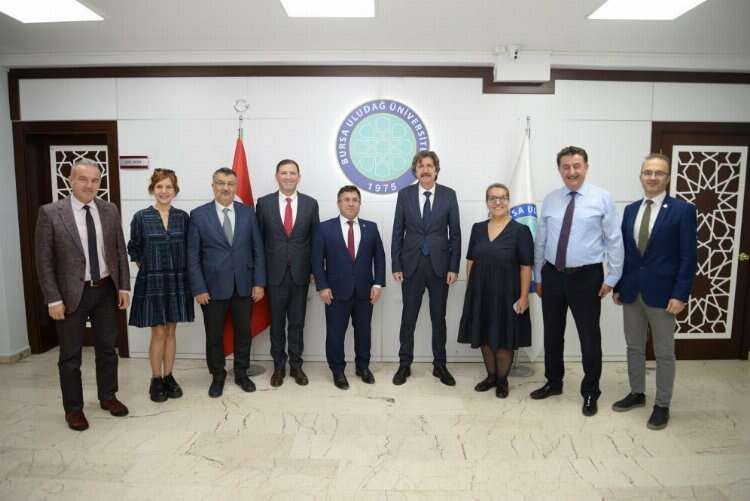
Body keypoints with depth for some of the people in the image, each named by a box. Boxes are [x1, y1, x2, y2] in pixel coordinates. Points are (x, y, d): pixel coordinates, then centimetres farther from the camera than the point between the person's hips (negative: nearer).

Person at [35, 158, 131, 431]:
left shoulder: (110, 210, 1)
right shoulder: (50, 212, -9)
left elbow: (120, 251, 5)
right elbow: (44, 260, -8)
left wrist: (124, 287, 1)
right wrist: (53, 299, -11)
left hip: (106, 291, 3)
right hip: (72, 294, -3)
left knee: (107, 349, 15)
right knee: (70, 356, 10)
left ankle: (107, 397, 33)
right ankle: (73, 408, 27)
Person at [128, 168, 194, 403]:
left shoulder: (182, 217, 2)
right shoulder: (141, 217, -4)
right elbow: (133, 249, 5)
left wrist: (181, 270, 4)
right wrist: (148, 268, 4)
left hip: (177, 282, 2)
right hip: (152, 282, -2)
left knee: (170, 332, 10)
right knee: (158, 333, 3)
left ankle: (169, 377, 23)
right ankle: (156, 380, 18)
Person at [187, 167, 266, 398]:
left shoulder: (248, 212, 2)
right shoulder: (198, 215, -3)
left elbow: (258, 250, 2)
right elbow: (193, 255, -4)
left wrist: (259, 282, -3)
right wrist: (198, 289, -8)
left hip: (244, 286, 2)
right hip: (213, 287, -1)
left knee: (243, 333, 13)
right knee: (214, 336, 11)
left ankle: (241, 374, 32)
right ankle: (217, 376, 31)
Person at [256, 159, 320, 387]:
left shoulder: (310, 203, 1)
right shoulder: (264, 203, 0)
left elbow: (315, 239, 4)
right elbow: (258, 239, 3)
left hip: (300, 273, 1)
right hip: (274, 273, 0)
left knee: (297, 322, 11)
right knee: (277, 323, 11)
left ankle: (296, 365, 26)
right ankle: (278, 366, 26)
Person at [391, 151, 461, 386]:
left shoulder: (448, 195, 1)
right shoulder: (405, 194, 2)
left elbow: (455, 233, 1)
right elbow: (398, 232, 3)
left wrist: (454, 267, -4)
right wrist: (396, 265, -2)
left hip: (439, 265, 0)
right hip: (411, 264, 0)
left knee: (439, 318, 10)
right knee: (408, 317, 7)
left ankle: (440, 365, 24)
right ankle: (405, 364, 21)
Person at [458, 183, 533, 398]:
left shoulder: (520, 230, -8)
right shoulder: (478, 228, 5)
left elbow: (526, 267, -9)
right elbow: (470, 261, 9)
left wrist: (523, 296, -13)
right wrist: (470, 289, 6)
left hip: (506, 294, -4)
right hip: (480, 293, 4)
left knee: (504, 339, 8)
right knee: (484, 337, 13)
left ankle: (502, 379, 27)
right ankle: (491, 375, 32)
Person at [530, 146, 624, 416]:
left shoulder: (602, 198, -5)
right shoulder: (550, 199, 5)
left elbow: (614, 240, -4)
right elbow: (541, 240, 8)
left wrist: (612, 278, -7)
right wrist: (539, 276, 9)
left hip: (587, 276, -3)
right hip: (552, 275, 4)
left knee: (589, 336, 7)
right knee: (552, 333, 15)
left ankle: (590, 392, 27)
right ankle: (553, 382, 35)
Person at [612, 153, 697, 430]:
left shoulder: (682, 210, -7)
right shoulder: (631, 210, 7)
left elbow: (689, 257, -10)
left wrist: (680, 295, -15)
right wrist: (618, 286, 8)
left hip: (662, 294, -5)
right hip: (631, 292, 5)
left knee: (664, 353, 8)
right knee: (634, 347, 16)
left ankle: (662, 405, 22)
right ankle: (637, 393, 32)